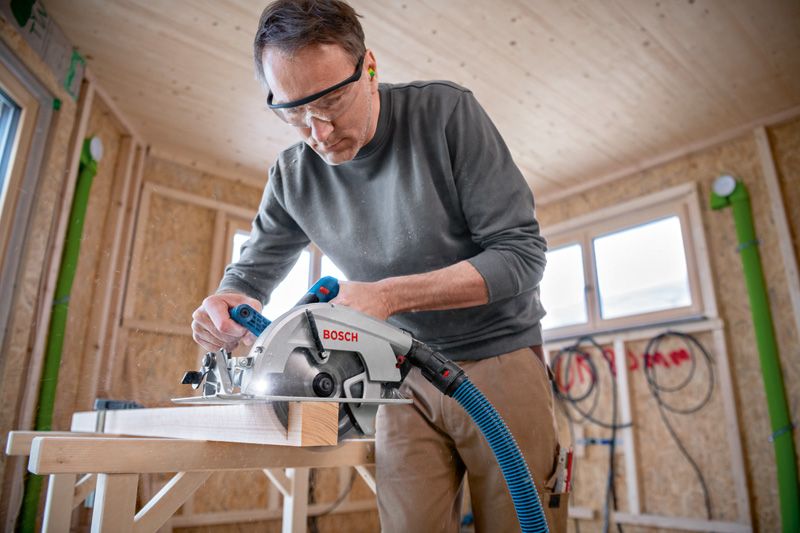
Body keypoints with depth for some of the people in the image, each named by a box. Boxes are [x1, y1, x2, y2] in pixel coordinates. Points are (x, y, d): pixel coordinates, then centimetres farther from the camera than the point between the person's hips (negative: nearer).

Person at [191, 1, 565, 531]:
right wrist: (227, 307, -17)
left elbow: (522, 253, -17)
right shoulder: (293, 177, -3)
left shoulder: (447, 111, -15)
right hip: (406, 377, 3)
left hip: (499, 356, -2)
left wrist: (390, 294, -28)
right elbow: (252, 272, 8)